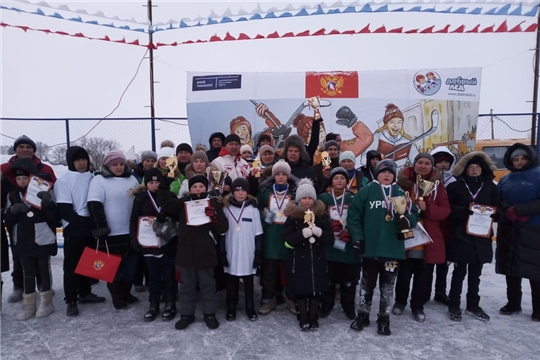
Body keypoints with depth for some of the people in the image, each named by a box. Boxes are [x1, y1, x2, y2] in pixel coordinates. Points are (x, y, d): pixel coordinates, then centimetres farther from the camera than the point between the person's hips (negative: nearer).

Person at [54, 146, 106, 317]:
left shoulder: (92, 178, 7)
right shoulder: (63, 180, -7)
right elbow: (64, 209, -12)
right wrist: (80, 223, -19)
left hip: (90, 226, 5)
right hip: (73, 229, -5)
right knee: (72, 264, 1)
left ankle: (85, 293, 27)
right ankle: (71, 300, 9)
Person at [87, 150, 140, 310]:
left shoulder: (132, 179, 11)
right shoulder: (99, 180, -7)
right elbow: (94, 206, -14)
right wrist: (100, 228, -19)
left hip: (132, 231, 6)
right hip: (112, 233, -5)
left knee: (131, 265, 14)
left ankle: (126, 292, 31)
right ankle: (117, 297, 20)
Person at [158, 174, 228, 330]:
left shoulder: (214, 205, -2)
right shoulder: (183, 203, 3)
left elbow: (224, 227, -6)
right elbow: (164, 203, -8)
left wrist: (214, 218, -26)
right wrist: (165, 184, -18)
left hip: (206, 253, -1)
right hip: (186, 252, 2)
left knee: (207, 285, 12)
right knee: (187, 285, 15)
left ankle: (210, 314, 26)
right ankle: (186, 314, 30)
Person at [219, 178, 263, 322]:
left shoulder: (253, 209, -3)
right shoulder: (226, 208, -1)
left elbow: (258, 234, 0)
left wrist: (259, 253, -1)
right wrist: (222, 252, 0)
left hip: (248, 254, 0)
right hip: (231, 254, 1)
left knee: (248, 283, 12)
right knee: (231, 283, 11)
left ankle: (250, 308, 26)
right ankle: (231, 309, 26)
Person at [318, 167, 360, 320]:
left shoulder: (353, 198, 5)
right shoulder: (324, 197, 4)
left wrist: (348, 233, -13)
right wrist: (331, 227, -16)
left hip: (349, 245, 0)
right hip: (328, 245, 0)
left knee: (349, 278, 8)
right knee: (328, 277, 9)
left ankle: (349, 306, 25)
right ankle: (326, 305, 25)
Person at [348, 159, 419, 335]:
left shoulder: (401, 193, 5)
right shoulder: (366, 191, -3)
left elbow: (413, 213, 8)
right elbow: (353, 214, -6)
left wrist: (408, 220, -15)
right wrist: (357, 237, -11)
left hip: (393, 249, 2)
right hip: (370, 248, -2)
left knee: (387, 285, 13)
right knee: (367, 283, 14)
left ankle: (384, 318, 28)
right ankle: (363, 315, 29)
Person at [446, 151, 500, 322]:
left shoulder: (490, 186, 7)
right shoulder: (455, 186, -1)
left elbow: (498, 208, 8)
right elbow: (448, 208, -7)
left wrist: (490, 214, -13)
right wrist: (465, 211, -21)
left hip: (481, 237, 3)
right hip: (461, 236, -3)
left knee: (475, 273, 15)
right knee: (459, 272, 4)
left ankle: (473, 305, 29)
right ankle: (454, 305, 17)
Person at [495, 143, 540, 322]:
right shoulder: (505, 180, 12)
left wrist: (518, 210, -18)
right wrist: (509, 212, -11)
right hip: (509, 231, 4)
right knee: (511, 269, 10)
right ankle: (513, 303, 24)